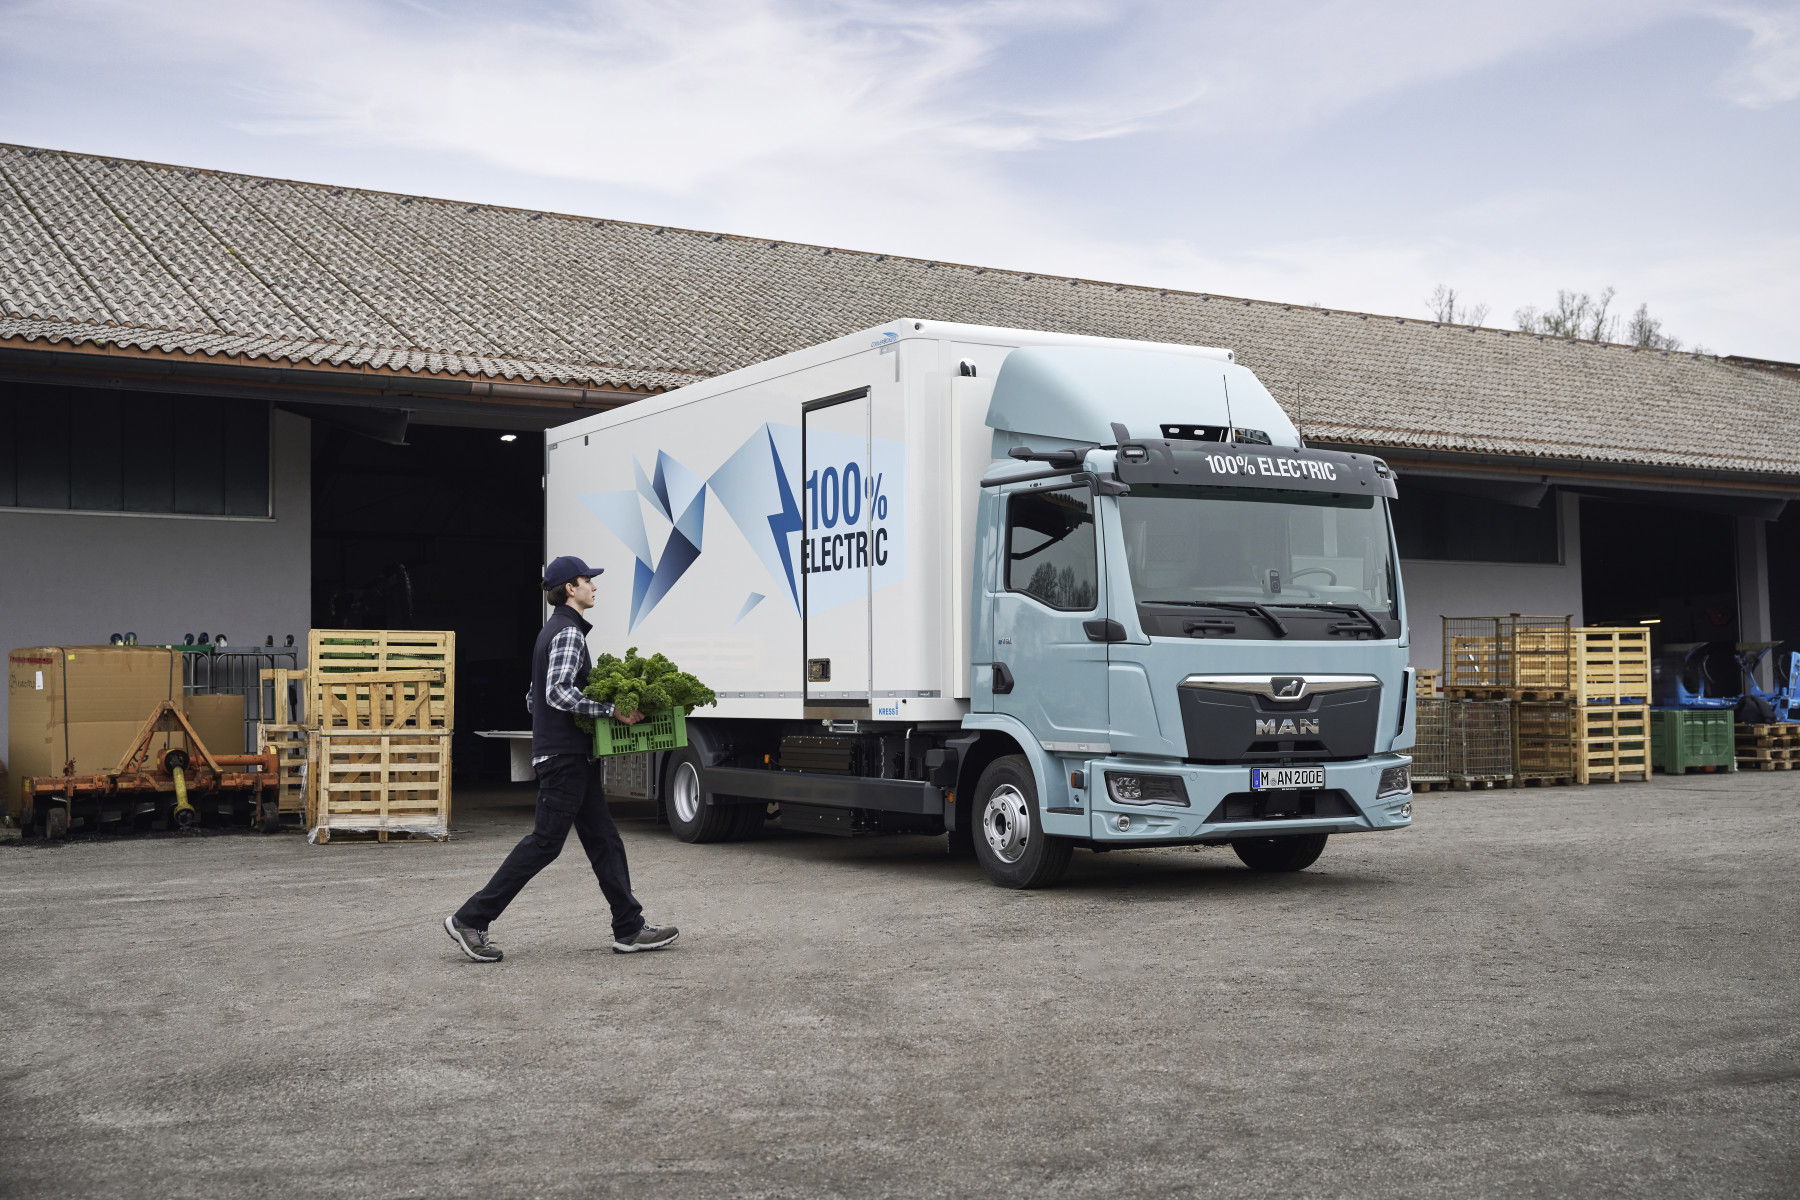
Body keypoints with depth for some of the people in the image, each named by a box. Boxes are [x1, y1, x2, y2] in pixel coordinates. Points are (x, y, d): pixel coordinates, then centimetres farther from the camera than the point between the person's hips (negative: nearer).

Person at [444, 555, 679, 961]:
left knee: (603, 839, 8)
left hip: (575, 758, 11)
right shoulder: (569, 633, -14)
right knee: (545, 841, -6)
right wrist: (612, 710, -25)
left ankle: (630, 929, 9)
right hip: (565, 755, -11)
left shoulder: (554, 631, 18)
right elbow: (559, 693, -26)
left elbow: (534, 698, 21)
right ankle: (471, 919, -1)